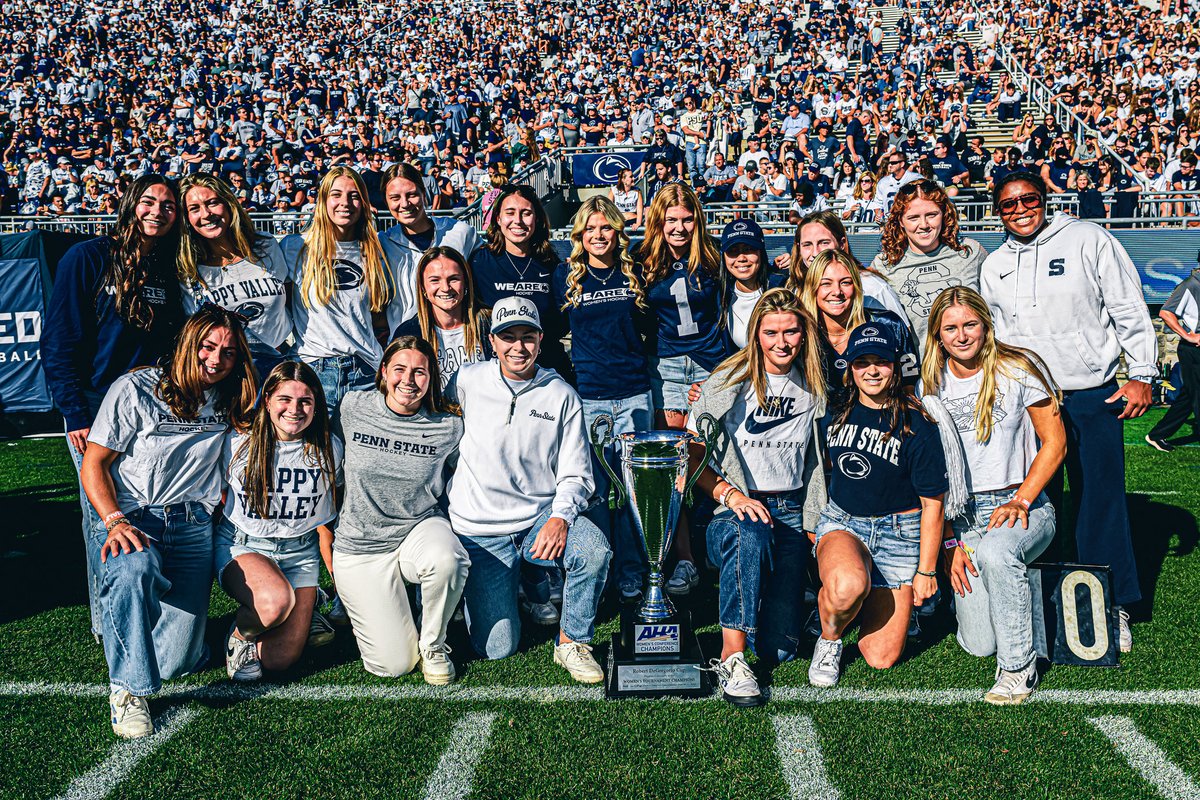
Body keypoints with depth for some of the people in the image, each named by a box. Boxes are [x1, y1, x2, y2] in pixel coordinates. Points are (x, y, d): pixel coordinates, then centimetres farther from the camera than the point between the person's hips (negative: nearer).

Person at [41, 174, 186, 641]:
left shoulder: (169, 271, 9)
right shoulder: (88, 259, -4)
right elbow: (59, 343, -6)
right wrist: (76, 414, -12)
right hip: (97, 413, -4)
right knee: (104, 519, 0)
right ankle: (107, 625, 14)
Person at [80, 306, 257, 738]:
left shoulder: (229, 403, 13)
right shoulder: (135, 389, 0)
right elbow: (94, 463, -1)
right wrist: (115, 521, -17)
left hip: (192, 527, 3)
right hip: (130, 519, -3)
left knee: (177, 660, -7)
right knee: (133, 569, -41)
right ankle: (128, 688, -23)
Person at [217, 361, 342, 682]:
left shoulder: (329, 449, -2)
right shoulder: (238, 442, -9)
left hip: (300, 552, 2)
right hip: (240, 546, -2)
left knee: (281, 658, -8)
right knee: (276, 600, -34)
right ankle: (238, 636, 0)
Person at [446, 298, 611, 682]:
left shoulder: (561, 395, 0)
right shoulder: (467, 382, -1)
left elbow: (575, 475, 0)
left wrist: (560, 517, -19)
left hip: (542, 517, 1)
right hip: (481, 531, -1)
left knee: (595, 550, -32)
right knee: (497, 648, -6)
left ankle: (572, 643, -8)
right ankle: (480, 591, 29)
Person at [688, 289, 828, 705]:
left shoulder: (814, 388, 8)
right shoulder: (731, 381, -3)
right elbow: (690, 454, -4)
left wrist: (815, 525, 7)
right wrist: (730, 495, -18)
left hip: (790, 511, 3)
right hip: (735, 510, -3)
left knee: (779, 648, -8)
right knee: (751, 534, -42)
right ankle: (731, 658, -32)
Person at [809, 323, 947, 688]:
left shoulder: (916, 425, -10)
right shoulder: (836, 411, -1)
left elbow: (932, 503, -5)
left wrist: (926, 571, -5)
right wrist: (812, 526, 13)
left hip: (898, 532, -1)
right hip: (841, 522, 1)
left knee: (881, 658, -3)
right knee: (847, 586, -38)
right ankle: (829, 639, -3)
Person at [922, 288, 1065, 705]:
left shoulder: (1018, 368, -4)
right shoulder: (932, 384, 4)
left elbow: (1055, 442, -2)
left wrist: (1019, 502, -14)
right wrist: (949, 541, -2)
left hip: (1024, 506, -2)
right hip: (962, 515, 2)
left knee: (994, 552, -40)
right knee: (977, 645, -9)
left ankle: (1018, 668, -18)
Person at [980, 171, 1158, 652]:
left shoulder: (1088, 240, -1)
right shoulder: (994, 267, 10)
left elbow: (1129, 310, -1)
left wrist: (1142, 375, -6)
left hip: (1094, 394, -3)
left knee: (1101, 499, 2)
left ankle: (1113, 608, 14)